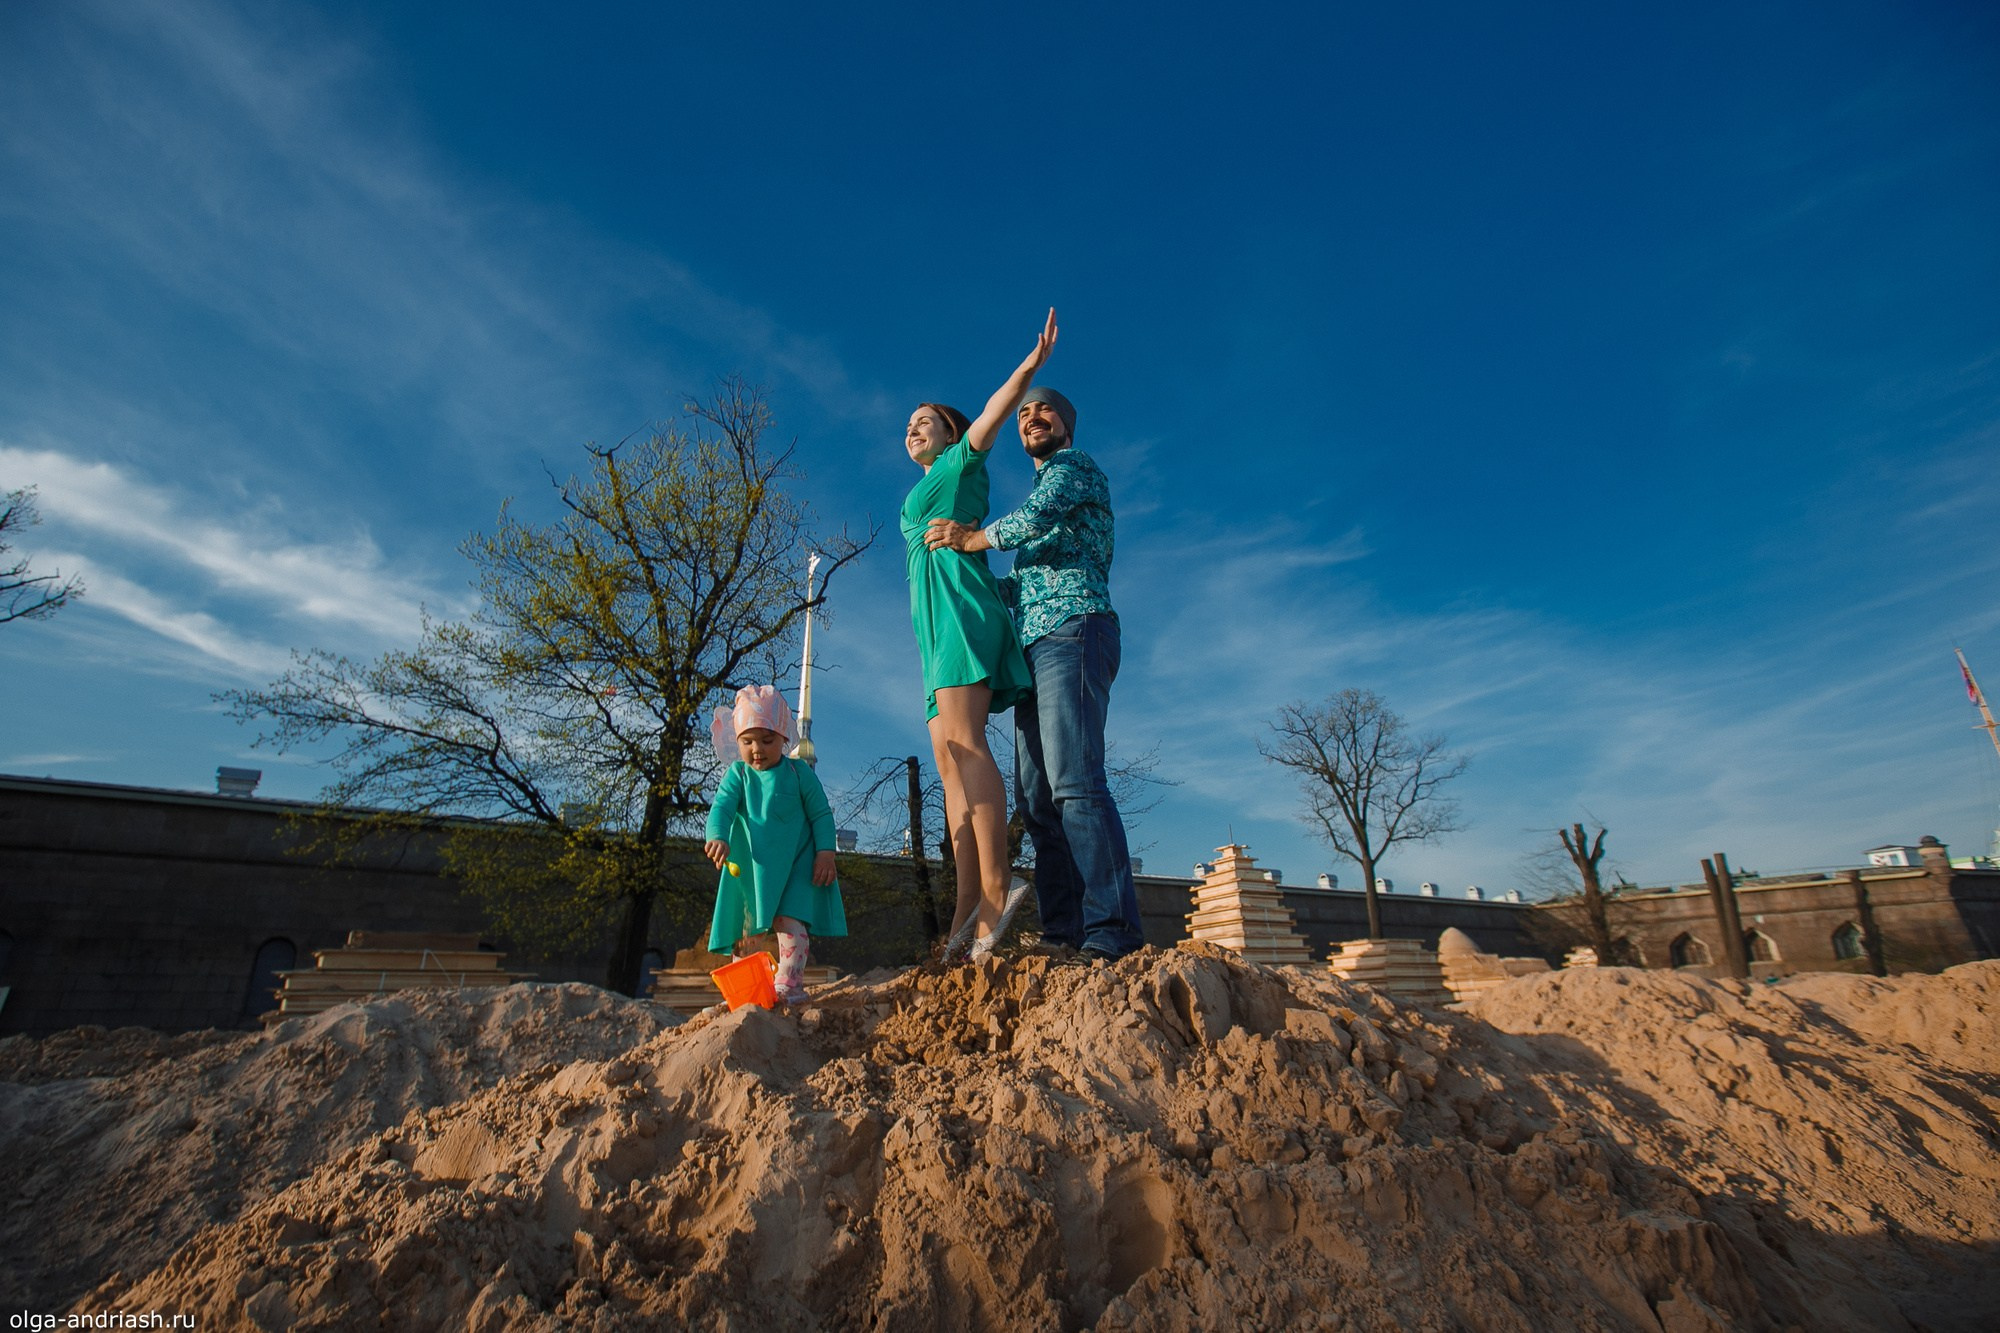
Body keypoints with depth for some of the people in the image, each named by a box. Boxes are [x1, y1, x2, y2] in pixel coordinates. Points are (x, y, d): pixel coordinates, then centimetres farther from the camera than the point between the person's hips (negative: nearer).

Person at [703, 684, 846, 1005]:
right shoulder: (737, 775, 1)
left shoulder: (799, 773, -2)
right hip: (747, 867, 3)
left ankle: (789, 985, -15)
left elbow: (821, 815, 0)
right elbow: (721, 808, -13)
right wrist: (718, 837, -33)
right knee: (742, 929, 9)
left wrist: (825, 852, -9)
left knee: (790, 920, -17)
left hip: (795, 865, -3)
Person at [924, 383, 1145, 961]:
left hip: (1073, 631, -9)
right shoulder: (1038, 493, 35)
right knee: (1036, 795, 0)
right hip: (1036, 649, 9)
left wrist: (970, 538, 2)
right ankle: (1064, 932, 0)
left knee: (1074, 781, -21)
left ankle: (1112, 934, -22)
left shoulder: (1076, 465, 9)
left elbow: (1039, 516, -13)